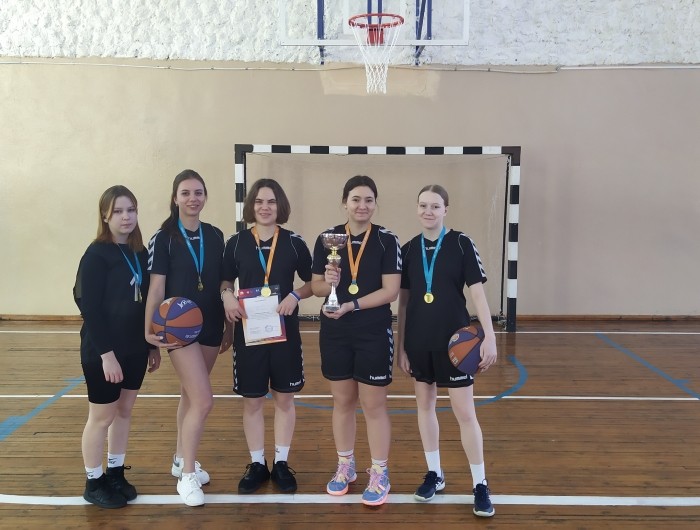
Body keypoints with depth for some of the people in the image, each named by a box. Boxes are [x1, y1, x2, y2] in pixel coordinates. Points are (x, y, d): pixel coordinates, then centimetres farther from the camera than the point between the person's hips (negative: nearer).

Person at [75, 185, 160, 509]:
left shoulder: (140, 254, 6)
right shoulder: (96, 255, -14)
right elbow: (90, 309, -18)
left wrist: (153, 345, 11)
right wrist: (106, 353, -21)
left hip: (134, 349, 7)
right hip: (103, 351, -6)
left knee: (124, 411, 15)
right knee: (102, 416, 6)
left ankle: (115, 473, 31)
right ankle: (94, 483, 22)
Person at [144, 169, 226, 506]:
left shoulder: (215, 236, 6)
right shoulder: (164, 238, -7)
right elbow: (157, 287, -10)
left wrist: (229, 325, 13)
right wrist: (150, 328, -19)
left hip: (210, 326, 5)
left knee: (190, 396, 16)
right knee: (203, 400, -11)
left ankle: (182, 460, 33)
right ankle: (187, 475, 4)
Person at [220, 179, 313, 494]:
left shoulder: (294, 243, -1)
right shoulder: (236, 243, -1)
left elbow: (312, 283, 5)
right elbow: (225, 282, 8)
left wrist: (295, 296, -14)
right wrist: (226, 296, -14)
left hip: (285, 331, 0)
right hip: (248, 332, 0)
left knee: (284, 398, 10)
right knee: (252, 400, 9)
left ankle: (281, 463, 26)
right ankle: (257, 464, 25)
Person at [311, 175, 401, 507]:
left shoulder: (387, 240, -7)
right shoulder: (327, 238, 1)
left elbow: (391, 291, -12)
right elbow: (316, 286, 4)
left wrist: (352, 305, -22)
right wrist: (329, 283, -18)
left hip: (374, 334, -3)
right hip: (335, 333, 3)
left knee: (373, 406, 6)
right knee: (342, 402, 15)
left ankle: (379, 476, 21)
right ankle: (345, 467, 32)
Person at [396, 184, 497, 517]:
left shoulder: (461, 244, -7)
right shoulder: (409, 249, 3)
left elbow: (477, 292, -8)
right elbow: (403, 301, 6)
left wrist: (489, 337, -16)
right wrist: (401, 346, 6)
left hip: (454, 340, -4)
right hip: (419, 342, 4)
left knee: (465, 413, 0)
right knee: (425, 405, 13)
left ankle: (480, 485, 15)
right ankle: (434, 474, 29)